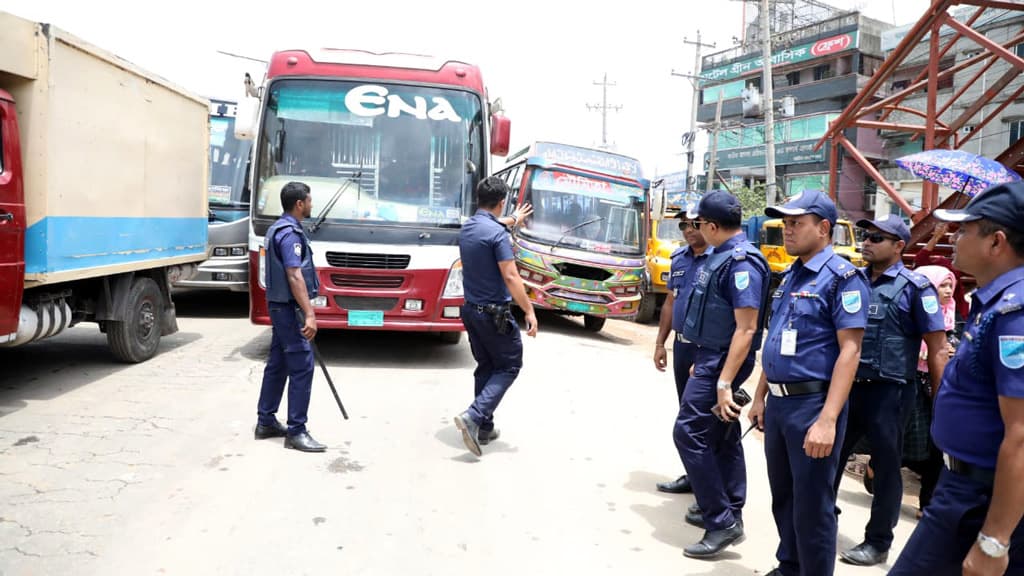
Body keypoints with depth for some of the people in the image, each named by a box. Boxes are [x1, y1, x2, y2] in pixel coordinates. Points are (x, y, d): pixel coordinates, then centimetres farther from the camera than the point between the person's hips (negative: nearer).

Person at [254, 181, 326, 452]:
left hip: (280, 306, 11)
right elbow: (295, 277, -25)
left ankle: (266, 422, 23)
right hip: (289, 308, -11)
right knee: (301, 367, -8)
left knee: (277, 364, 15)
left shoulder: (278, 228, 15)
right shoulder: (290, 233, -18)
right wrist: (309, 314, -27)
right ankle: (296, 431, -5)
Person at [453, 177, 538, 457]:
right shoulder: (497, 233, -19)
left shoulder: (466, 229, 7)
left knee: (485, 367, 17)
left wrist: (513, 221, 47)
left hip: (471, 310, 8)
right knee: (510, 365, 5)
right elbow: (511, 277, -23)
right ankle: (473, 416, -9)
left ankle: (484, 428, 19)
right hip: (494, 313, -8)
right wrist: (529, 311, -16)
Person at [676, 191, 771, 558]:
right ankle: (728, 512, 25)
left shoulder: (742, 262, -20)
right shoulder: (722, 256, 10)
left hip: (722, 362, -10)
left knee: (690, 433, -10)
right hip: (711, 358, 10)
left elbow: (746, 328, -24)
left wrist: (725, 382, -27)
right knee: (722, 436, 15)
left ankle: (722, 521, -4)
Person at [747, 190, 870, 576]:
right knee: (782, 497, 19)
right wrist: (760, 397, 17)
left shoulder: (842, 277, -12)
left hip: (812, 404, -8)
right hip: (778, 403, 8)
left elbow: (850, 350, -18)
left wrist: (828, 419, -25)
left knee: (811, 505, 2)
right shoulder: (790, 276, 13)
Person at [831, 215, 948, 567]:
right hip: (847, 386, 6)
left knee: (886, 468, 8)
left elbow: (937, 349, -8)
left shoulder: (914, 287, -7)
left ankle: (878, 543, 22)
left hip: (888, 392, -5)